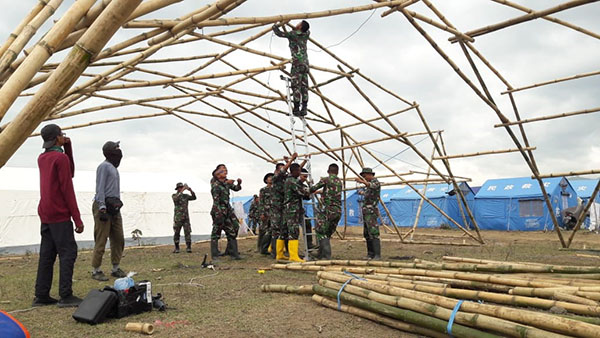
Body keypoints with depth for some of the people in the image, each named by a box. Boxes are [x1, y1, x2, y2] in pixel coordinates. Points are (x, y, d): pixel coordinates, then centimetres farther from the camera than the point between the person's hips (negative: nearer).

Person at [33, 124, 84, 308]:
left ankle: (41, 296, 12)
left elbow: (70, 172, 19)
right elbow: (67, 189, -14)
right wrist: (77, 218, -12)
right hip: (60, 215, -8)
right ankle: (66, 296, -7)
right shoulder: (60, 157, -11)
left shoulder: (42, 158, 14)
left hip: (45, 214, 9)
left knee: (47, 254, 10)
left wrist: (68, 147, 11)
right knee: (68, 253, -6)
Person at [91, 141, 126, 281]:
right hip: (104, 206, -9)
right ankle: (96, 271, 4)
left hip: (115, 208, 9)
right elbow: (100, 189, -14)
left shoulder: (114, 168, 22)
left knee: (118, 239, 9)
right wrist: (102, 208, -21)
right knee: (101, 240, -5)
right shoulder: (104, 166, -7)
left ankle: (116, 268, 17)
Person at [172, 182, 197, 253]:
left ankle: (188, 247, -4)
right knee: (176, 233, 3)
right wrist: (182, 190, -30)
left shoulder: (186, 196, 10)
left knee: (187, 232, -5)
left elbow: (194, 197, -5)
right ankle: (176, 248, 13)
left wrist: (191, 190, -20)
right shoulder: (174, 195, 1)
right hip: (178, 218, -2)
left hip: (186, 217, 2)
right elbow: (176, 198, -23)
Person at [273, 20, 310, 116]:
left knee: (296, 86, -9)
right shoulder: (306, 35, 16)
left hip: (297, 63, -6)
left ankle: (296, 109, -13)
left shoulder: (292, 34, -1)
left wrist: (275, 25, 23)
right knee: (304, 86, 4)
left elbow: (278, 33, 3)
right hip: (305, 63, 6)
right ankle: (304, 108, 0)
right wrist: (294, 28, 39)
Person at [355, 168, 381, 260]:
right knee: (367, 234, 9)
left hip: (371, 212, -10)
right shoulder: (369, 183, 21)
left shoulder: (376, 182, -9)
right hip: (366, 212, 10)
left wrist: (363, 182, -50)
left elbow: (372, 186, -37)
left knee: (374, 234, -15)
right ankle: (371, 254, 13)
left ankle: (377, 255, -19)